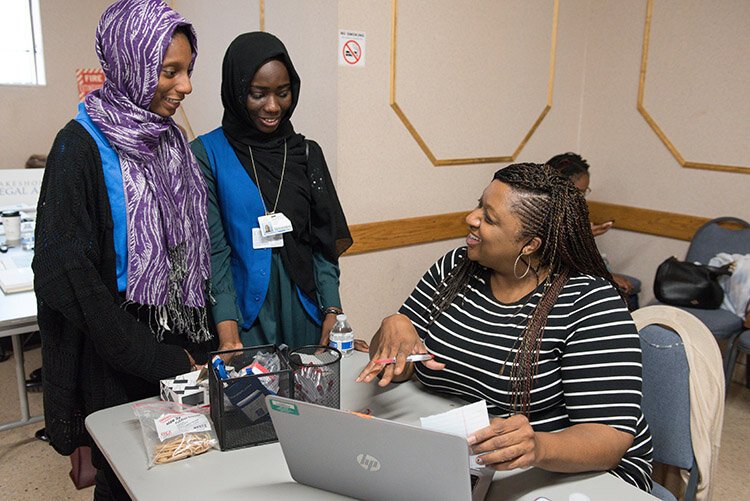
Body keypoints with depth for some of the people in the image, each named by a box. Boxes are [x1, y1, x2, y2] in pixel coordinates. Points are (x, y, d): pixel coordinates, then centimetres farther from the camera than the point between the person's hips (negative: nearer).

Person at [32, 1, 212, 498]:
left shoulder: (170, 140, 5)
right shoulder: (82, 145, -14)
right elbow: (72, 272, -18)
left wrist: (201, 341, 2)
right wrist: (158, 361, -17)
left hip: (181, 349, 6)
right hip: (118, 364, -5)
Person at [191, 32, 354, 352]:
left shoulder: (307, 153, 6)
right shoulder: (207, 154, -5)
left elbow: (323, 243, 4)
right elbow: (212, 249, -10)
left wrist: (332, 312, -7)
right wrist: (228, 334, -19)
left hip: (304, 311, 4)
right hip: (242, 311, -3)